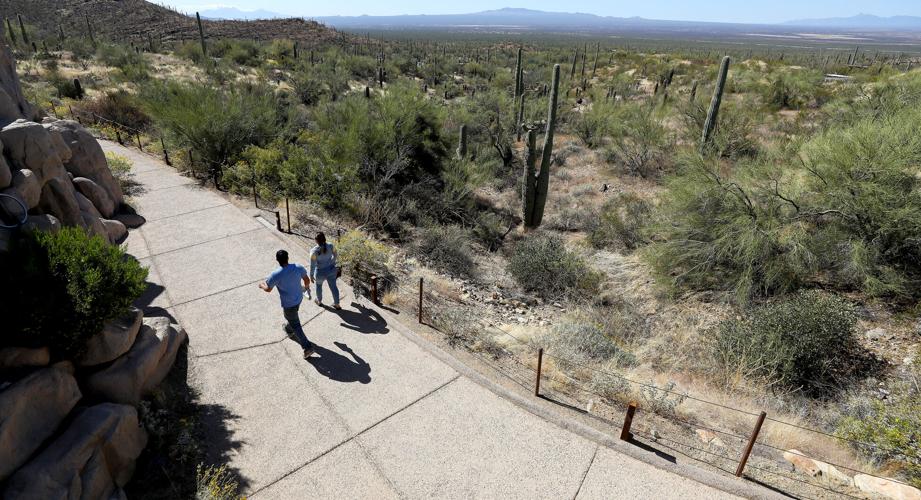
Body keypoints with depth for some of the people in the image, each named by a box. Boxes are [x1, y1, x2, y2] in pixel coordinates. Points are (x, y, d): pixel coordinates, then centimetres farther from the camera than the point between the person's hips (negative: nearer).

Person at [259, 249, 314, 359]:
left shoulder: (276, 275, -29)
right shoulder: (298, 267, -18)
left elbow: (268, 289, -12)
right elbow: (307, 279, -1)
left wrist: (262, 285, 12)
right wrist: (307, 286, 22)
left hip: (288, 304, -6)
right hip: (298, 298, 6)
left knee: (295, 325, 10)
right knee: (292, 316, 35)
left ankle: (307, 347, 11)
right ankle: (289, 330, 63)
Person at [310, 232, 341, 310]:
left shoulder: (314, 251, -27)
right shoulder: (331, 246, -16)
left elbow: (312, 265, -19)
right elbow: (335, 255, 2)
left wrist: (311, 275, -4)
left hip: (321, 272, -3)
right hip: (331, 269, 3)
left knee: (318, 285, 29)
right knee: (333, 286, 22)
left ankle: (319, 301, 52)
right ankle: (337, 304, 37)